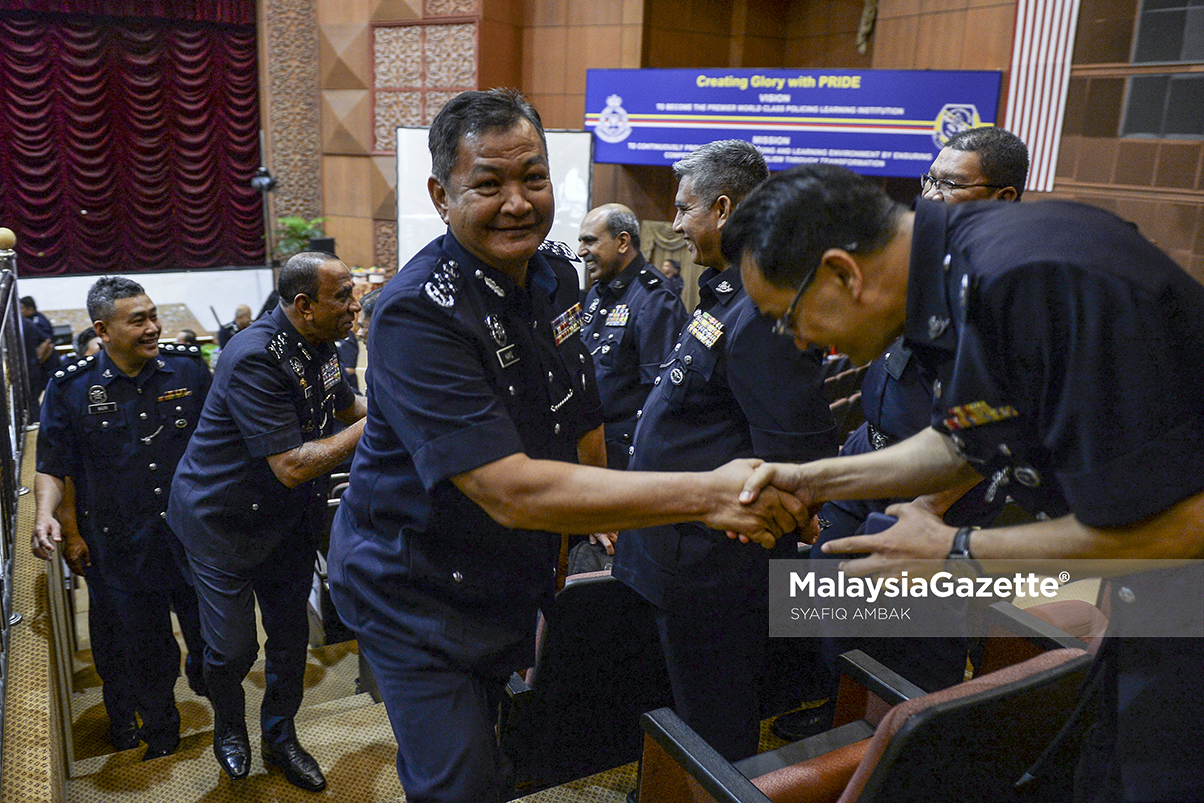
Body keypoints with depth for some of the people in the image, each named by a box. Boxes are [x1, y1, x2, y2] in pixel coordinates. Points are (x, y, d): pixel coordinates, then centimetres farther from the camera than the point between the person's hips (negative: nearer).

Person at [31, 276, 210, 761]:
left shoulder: (189, 370, -1)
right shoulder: (71, 389, -5)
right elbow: (54, 467, 4)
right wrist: (49, 517, -11)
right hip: (119, 552, -1)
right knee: (139, 652, 12)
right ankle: (158, 730, 36)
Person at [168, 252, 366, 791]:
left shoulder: (319, 346, -2)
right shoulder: (255, 358, -30)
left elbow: (346, 405, 18)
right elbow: (292, 467, -33)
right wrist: (372, 426, -28)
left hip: (289, 519, 7)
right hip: (223, 520, -7)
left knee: (290, 636, 14)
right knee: (234, 648, 4)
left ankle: (280, 738, 36)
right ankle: (228, 726, 37)